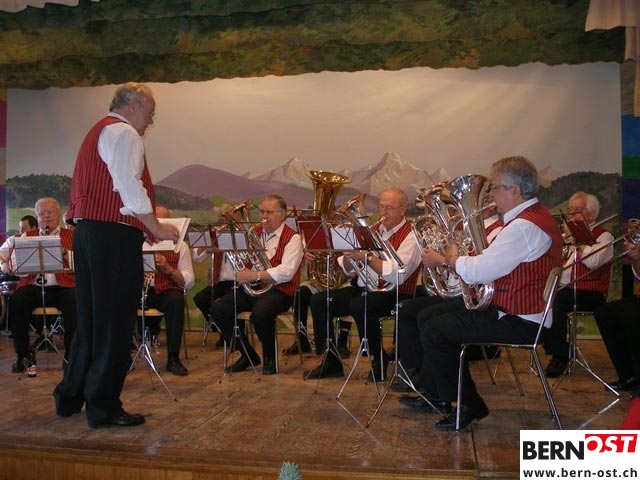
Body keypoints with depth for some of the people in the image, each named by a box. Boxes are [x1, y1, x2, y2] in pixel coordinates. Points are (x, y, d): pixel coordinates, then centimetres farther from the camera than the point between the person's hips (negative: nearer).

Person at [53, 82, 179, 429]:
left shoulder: (98, 133, 25)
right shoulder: (123, 133, -6)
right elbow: (130, 187, -17)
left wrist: (146, 226, 18)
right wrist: (157, 228, -10)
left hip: (86, 228, 10)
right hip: (114, 234, -10)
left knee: (90, 317, 16)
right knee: (114, 321, -4)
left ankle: (69, 397, 25)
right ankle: (103, 407, 2)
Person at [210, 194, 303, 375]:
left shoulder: (292, 238, -4)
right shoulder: (254, 233, 15)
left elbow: (286, 272, -19)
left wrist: (253, 275, -25)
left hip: (278, 291, -6)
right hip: (251, 288, 7)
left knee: (259, 314, -36)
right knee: (218, 309, -13)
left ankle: (269, 357, -5)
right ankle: (248, 355, 4)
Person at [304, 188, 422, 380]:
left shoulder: (411, 236, -6)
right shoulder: (374, 229, 14)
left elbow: (397, 275, -23)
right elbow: (348, 269, 12)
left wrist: (367, 257, -24)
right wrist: (350, 253, -9)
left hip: (393, 294, -7)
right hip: (362, 289, 7)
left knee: (359, 306, -35)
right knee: (318, 300, -8)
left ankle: (380, 360, -11)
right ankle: (330, 361, 2)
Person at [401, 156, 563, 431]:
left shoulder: (525, 226, -22)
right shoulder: (530, 217, 14)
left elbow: (478, 272, -25)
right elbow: (489, 262, 14)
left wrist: (447, 259, -8)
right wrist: (455, 256, 2)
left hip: (521, 321, -11)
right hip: (510, 308, 11)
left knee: (434, 331, -15)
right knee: (433, 315, 15)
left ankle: (469, 405, 1)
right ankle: (437, 396, 23)